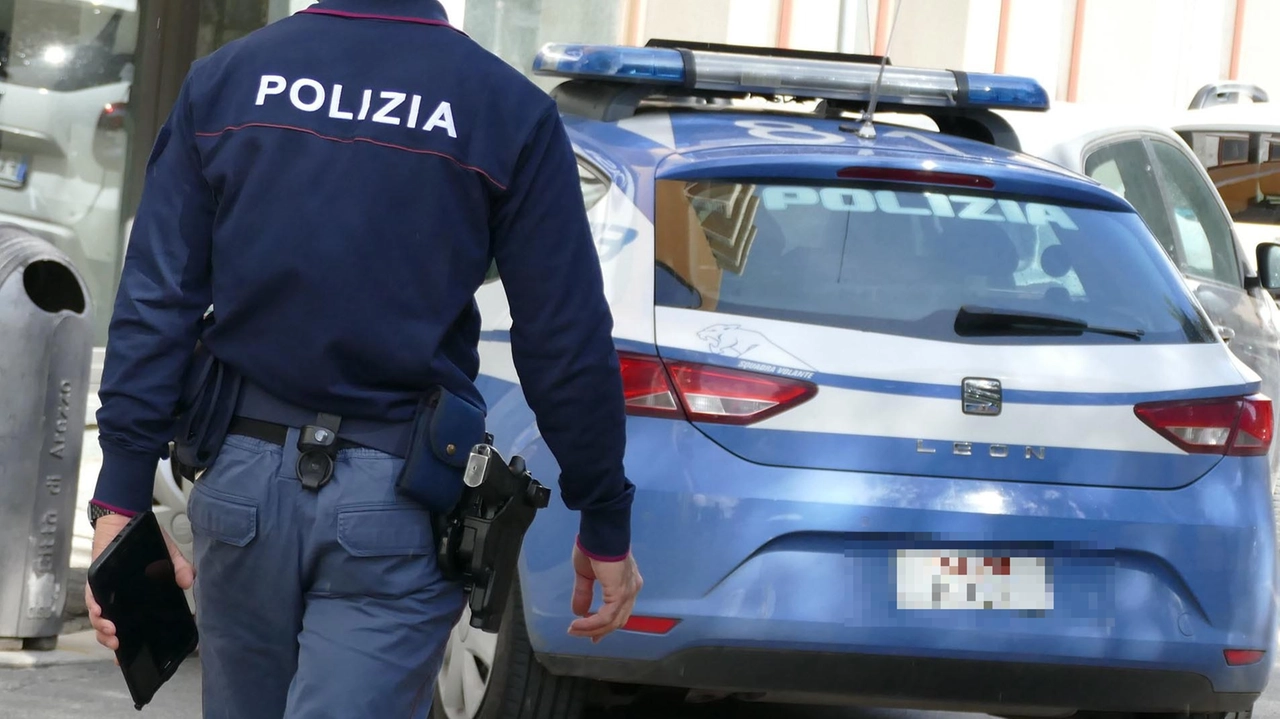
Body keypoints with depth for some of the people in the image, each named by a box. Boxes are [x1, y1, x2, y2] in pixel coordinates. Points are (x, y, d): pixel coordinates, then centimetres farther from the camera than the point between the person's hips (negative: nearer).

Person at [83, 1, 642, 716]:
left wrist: (122, 500, -2)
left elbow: (155, 306, -1)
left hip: (243, 480, 3)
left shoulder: (220, 81, 4)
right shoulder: (509, 109, -5)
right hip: (399, 508, -3)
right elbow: (567, 343, -4)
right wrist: (607, 524, 5)